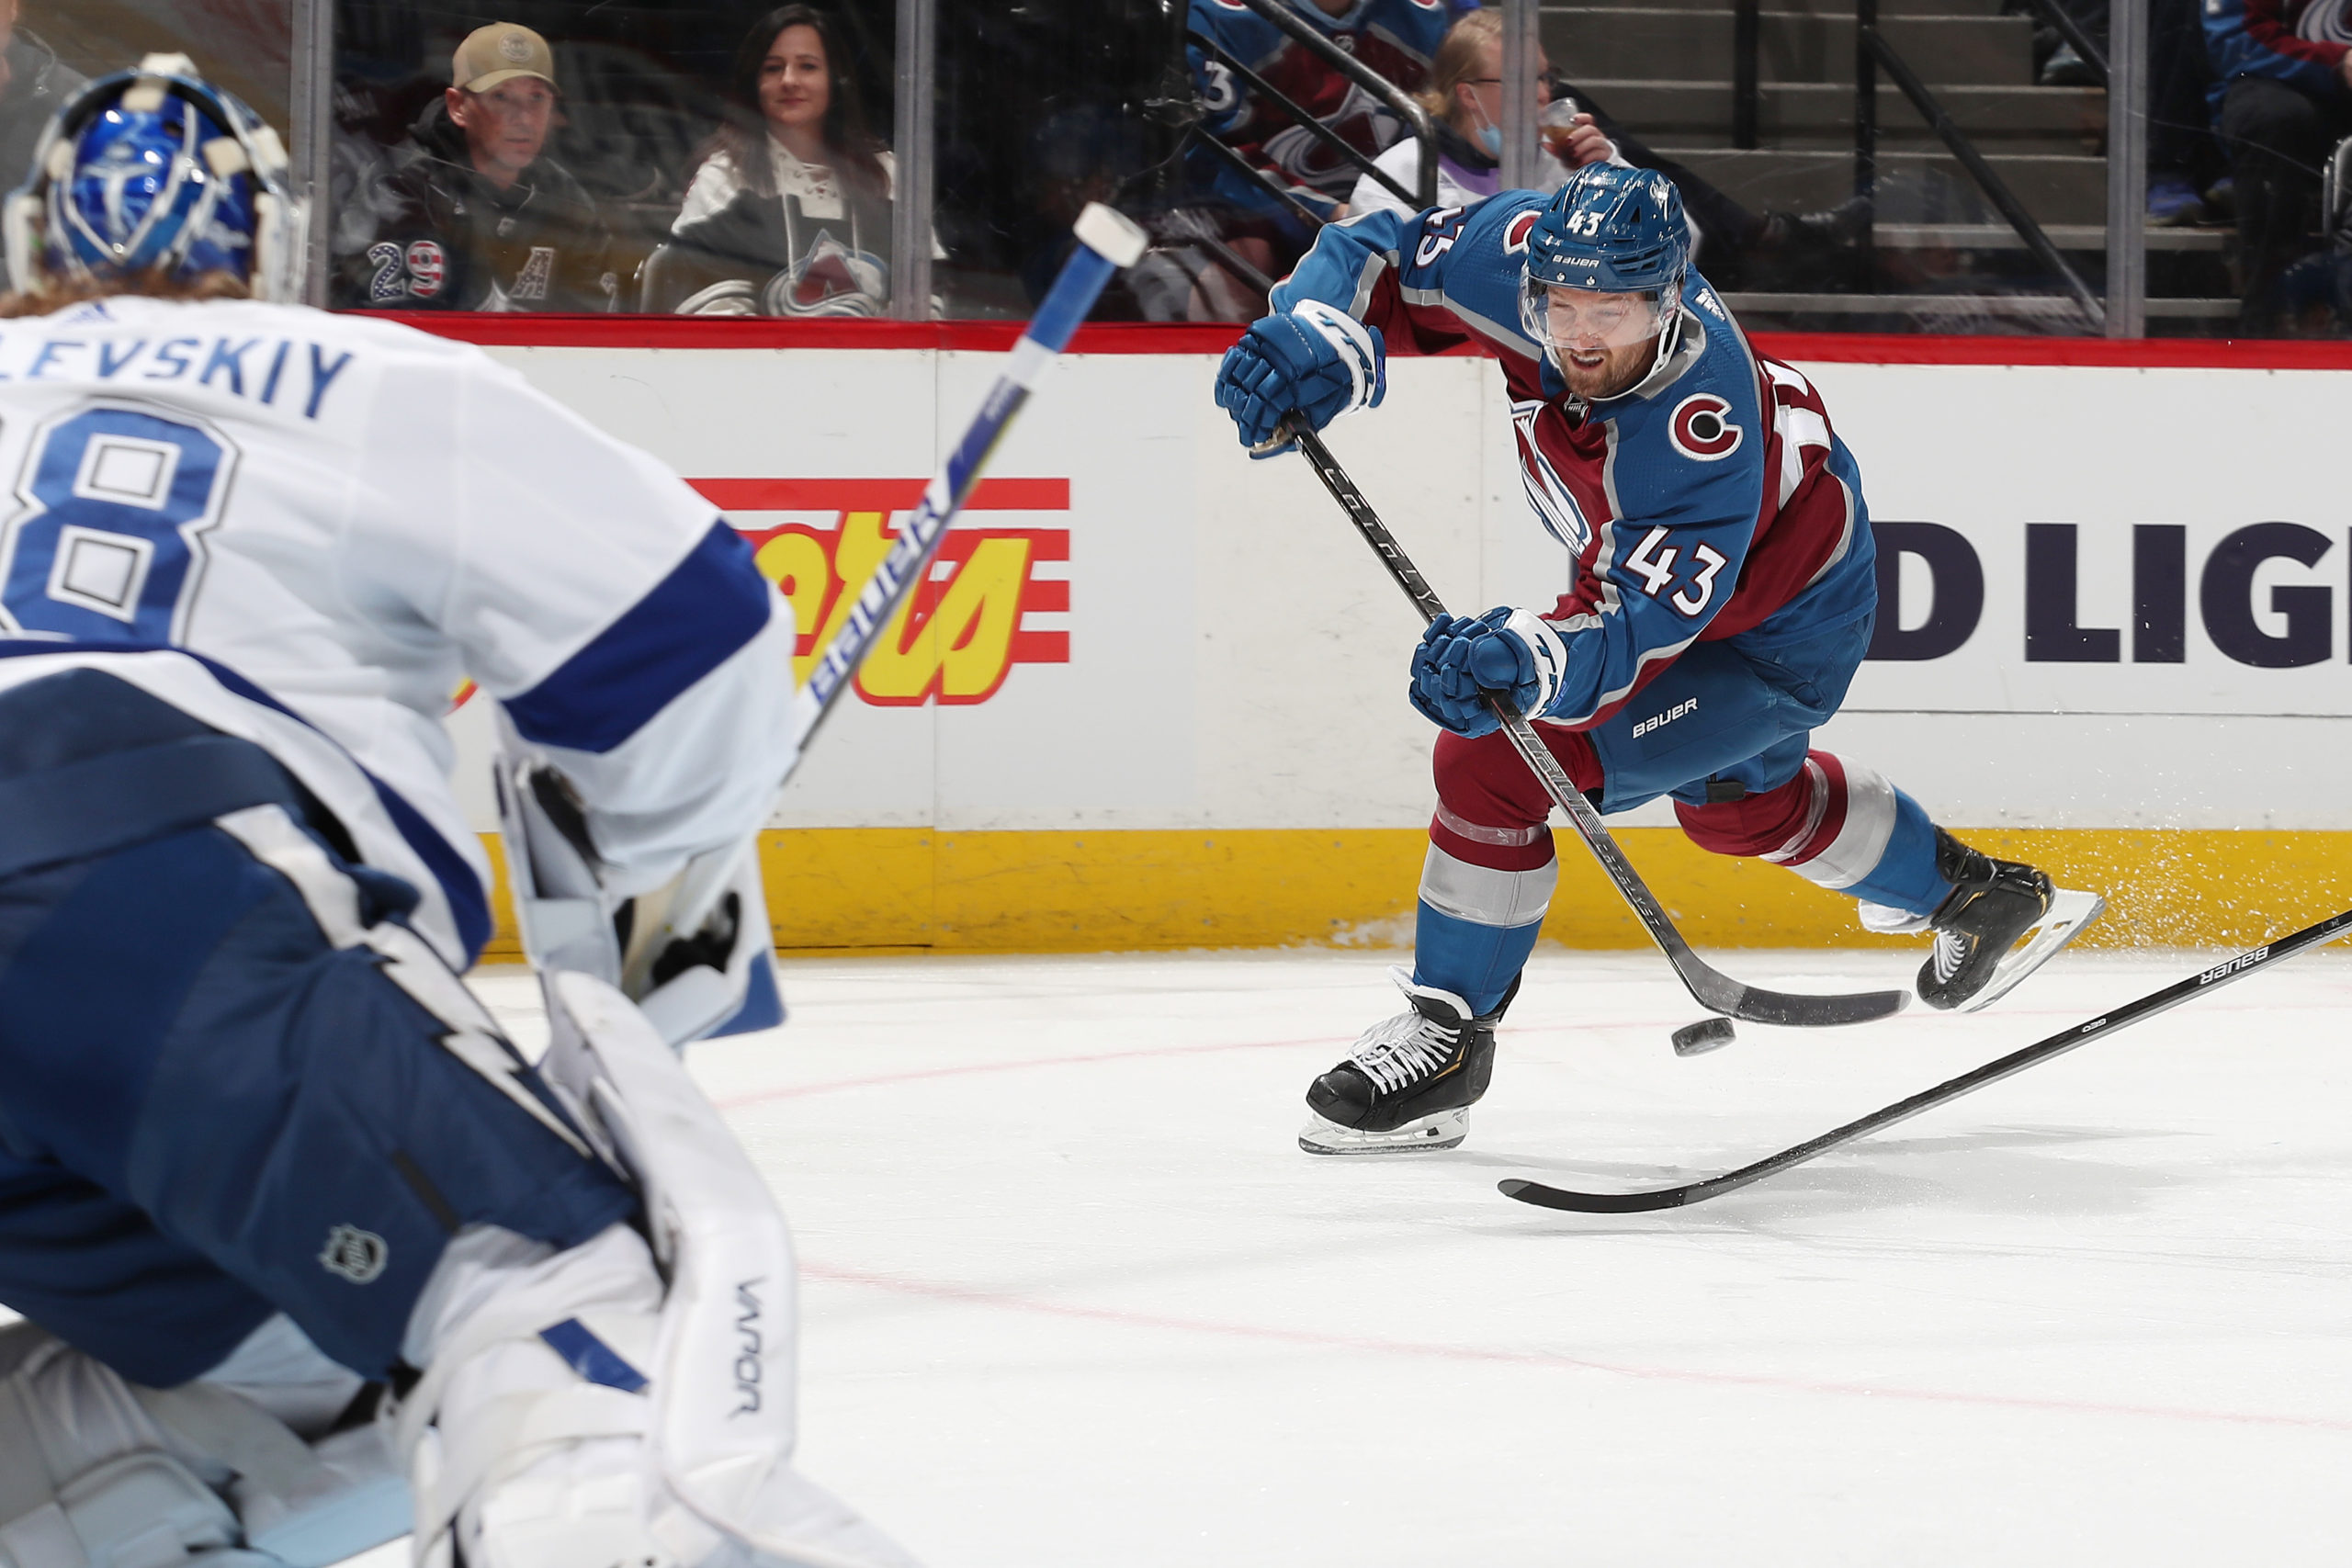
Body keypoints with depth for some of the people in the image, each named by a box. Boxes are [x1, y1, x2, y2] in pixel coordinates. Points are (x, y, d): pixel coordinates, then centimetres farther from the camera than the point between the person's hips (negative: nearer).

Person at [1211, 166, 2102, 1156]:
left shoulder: (1700, 435, -42)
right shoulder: (1534, 252, -27)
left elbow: (1643, 623, -44)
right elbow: (1384, 260, -17)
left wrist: (1530, 662, -62)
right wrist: (1316, 341, -38)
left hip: (1774, 628, -9)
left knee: (1491, 767, -19)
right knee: (1734, 800, 32)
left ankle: (1448, 1036, -3)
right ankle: (1970, 896, 53)